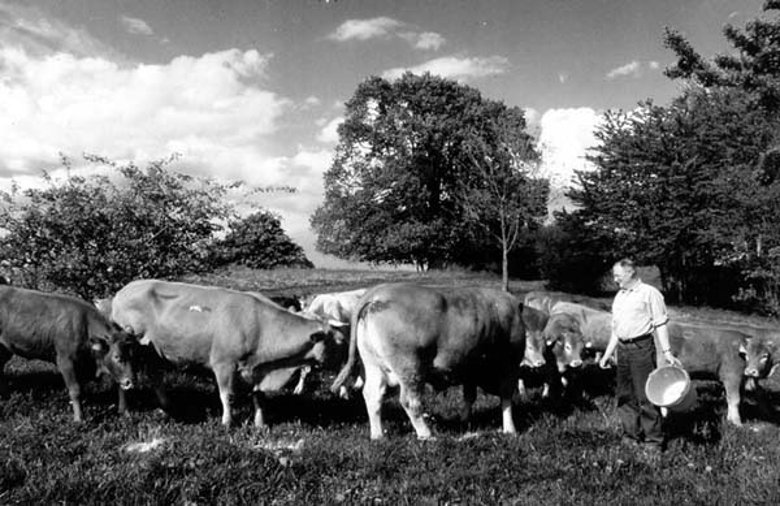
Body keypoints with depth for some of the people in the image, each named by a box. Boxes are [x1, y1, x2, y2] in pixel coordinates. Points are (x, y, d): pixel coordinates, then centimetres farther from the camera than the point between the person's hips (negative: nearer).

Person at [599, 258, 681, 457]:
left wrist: (666, 351, -12)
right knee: (624, 395, 10)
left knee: (646, 396, -5)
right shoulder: (619, 297, 17)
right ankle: (632, 435, 22)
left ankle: (654, 440, 5)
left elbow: (660, 324, -6)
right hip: (622, 349, 7)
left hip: (642, 347, -7)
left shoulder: (649, 293, -4)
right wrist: (607, 354, 17)